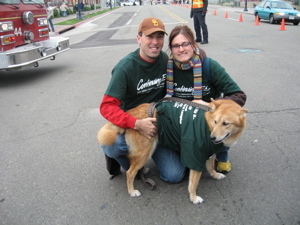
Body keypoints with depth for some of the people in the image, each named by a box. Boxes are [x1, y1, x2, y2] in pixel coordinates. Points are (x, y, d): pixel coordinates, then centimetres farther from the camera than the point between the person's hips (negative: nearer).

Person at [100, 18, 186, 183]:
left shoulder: (166, 60, -3)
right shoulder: (125, 67, -19)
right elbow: (107, 107, -24)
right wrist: (137, 124, -35)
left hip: (159, 122, 4)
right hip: (130, 124, -3)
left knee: (175, 175, -8)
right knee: (111, 144, -37)